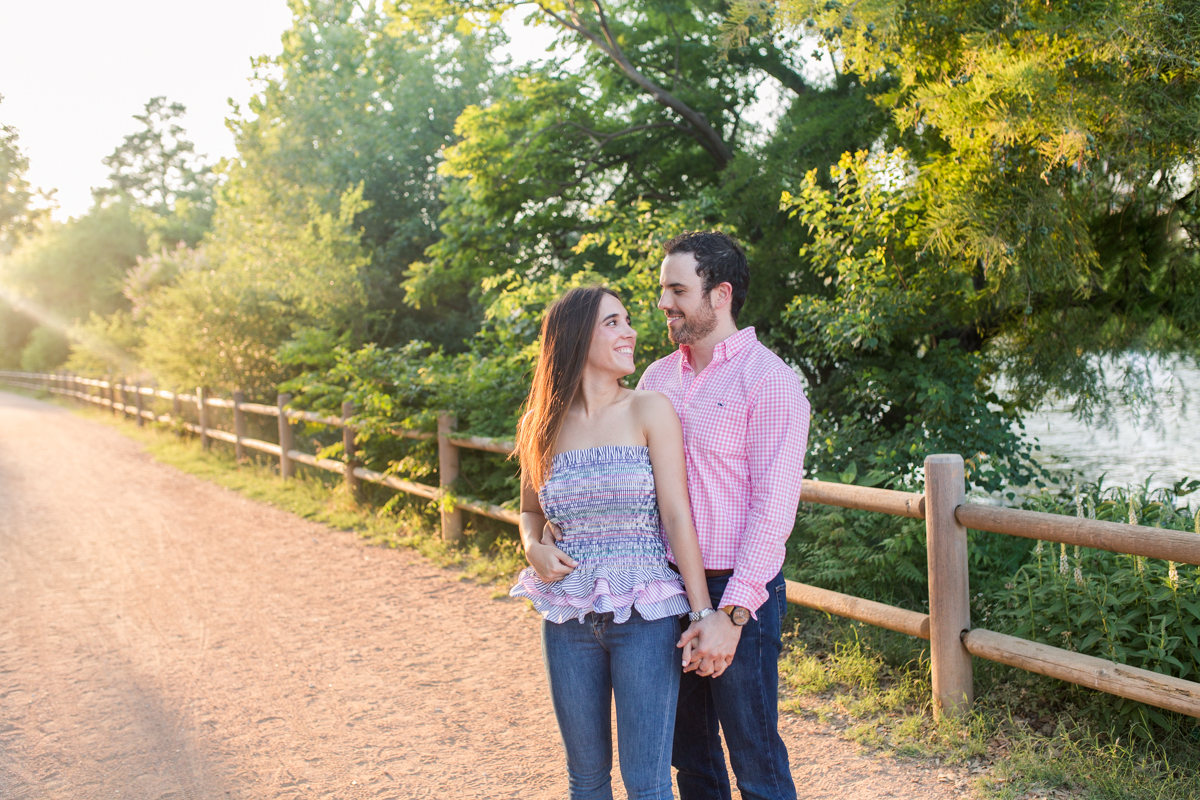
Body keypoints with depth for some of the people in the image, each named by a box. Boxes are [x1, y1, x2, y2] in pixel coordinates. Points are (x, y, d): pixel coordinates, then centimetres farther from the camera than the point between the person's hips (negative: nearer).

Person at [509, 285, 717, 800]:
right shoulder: (540, 426, 4)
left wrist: (702, 613, -11)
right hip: (568, 619, 3)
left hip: (644, 619, -3)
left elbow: (677, 515, -8)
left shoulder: (649, 411, -5)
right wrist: (534, 548, -3)